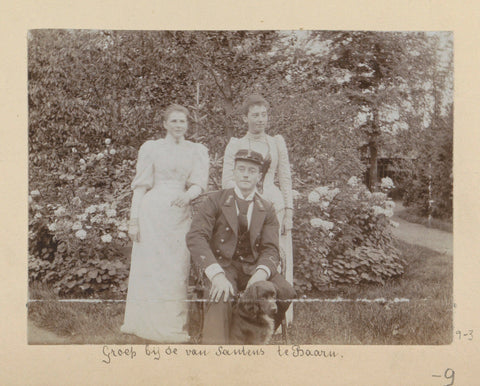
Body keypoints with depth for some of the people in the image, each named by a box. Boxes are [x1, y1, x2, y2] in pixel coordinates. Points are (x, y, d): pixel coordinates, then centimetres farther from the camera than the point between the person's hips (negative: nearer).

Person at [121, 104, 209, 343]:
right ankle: (146, 324, 9)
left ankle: (173, 327, 9)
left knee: (178, 269, 0)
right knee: (150, 267, -1)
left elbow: (199, 183, 3)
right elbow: (140, 185, 5)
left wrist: (187, 196, -20)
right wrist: (134, 219, -3)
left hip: (181, 214, 1)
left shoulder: (197, 151, 12)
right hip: (152, 213, -1)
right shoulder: (150, 148, 8)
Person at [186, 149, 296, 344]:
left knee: (285, 292, -24)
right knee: (221, 298, -35)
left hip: (253, 267, 3)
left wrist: (261, 273, -23)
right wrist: (216, 274, -27)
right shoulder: (215, 200, 2)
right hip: (222, 265, -3)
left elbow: (270, 249, 3)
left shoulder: (267, 209, 11)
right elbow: (195, 237, -10)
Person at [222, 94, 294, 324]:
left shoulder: (277, 142, 12)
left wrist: (288, 213, 3)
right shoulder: (235, 145, 6)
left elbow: (285, 180, 10)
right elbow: (227, 181, 1)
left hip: (274, 206, 2)